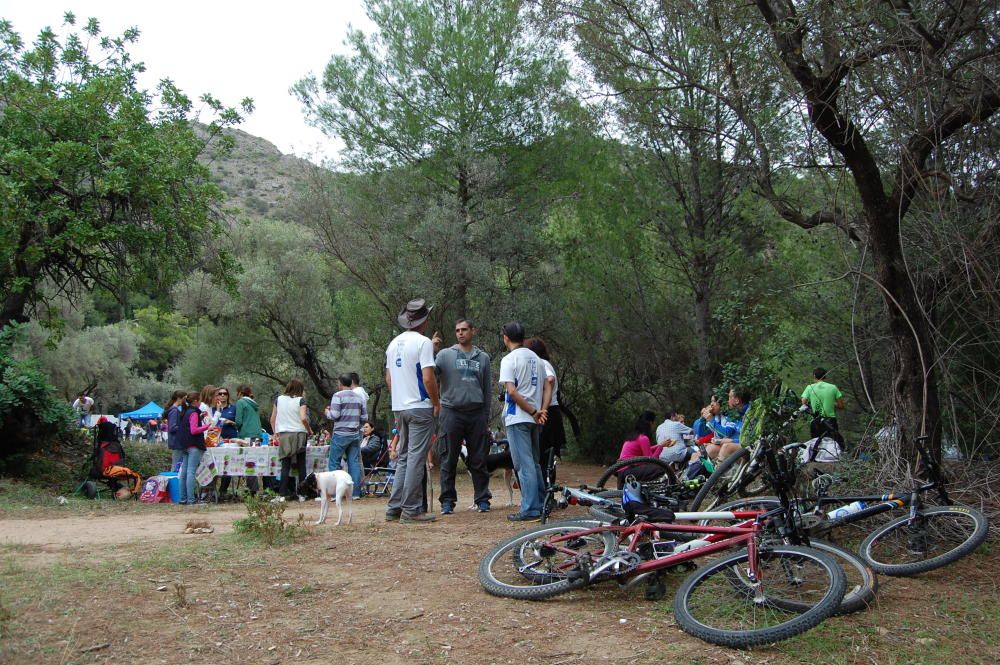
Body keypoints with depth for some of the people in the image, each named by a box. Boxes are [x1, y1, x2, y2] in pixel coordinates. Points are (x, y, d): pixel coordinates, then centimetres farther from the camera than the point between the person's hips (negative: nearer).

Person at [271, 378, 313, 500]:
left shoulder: (279, 399, 8)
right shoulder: (300, 400, -4)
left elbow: (272, 419, 11)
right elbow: (303, 418, -16)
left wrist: (275, 432, 21)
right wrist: (309, 430, -1)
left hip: (283, 435, 3)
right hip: (299, 434, -3)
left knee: (285, 466, 3)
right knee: (301, 465, 6)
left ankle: (283, 493, -4)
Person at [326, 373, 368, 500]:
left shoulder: (338, 396, -7)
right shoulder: (359, 397, 9)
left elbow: (335, 415, -13)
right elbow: (364, 417, 9)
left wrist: (327, 412, 7)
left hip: (341, 434, -5)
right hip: (355, 434, 5)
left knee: (334, 463, 2)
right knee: (354, 462, 6)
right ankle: (356, 492, 4)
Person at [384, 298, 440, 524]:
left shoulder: (394, 343, 12)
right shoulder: (423, 342, -12)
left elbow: (389, 378, 15)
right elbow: (428, 378, -17)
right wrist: (436, 403, -6)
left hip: (399, 408, 8)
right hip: (420, 408, -7)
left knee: (403, 457, 14)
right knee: (416, 459, -4)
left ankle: (394, 508, 15)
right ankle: (410, 510, -3)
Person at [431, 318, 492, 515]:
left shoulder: (483, 357, 13)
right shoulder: (445, 354, 5)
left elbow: (487, 388, 15)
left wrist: (486, 415, 11)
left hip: (476, 413, 2)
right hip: (451, 411, -2)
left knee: (479, 459, 5)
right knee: (448, 460, 1)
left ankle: (482, 499, 11)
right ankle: (447, 500, 7)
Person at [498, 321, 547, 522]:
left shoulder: (509, 359, -9)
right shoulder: (536, 358, 14)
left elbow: (512, 391, -17)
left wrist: (534, 412, -13)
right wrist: (539, 411, 9)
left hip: (517, 417, -7)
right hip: (534, 418, 7)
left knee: (524, 464, -6)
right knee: (534, 463, 15)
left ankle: (530, 510, -5)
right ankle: (541, 505, 20)